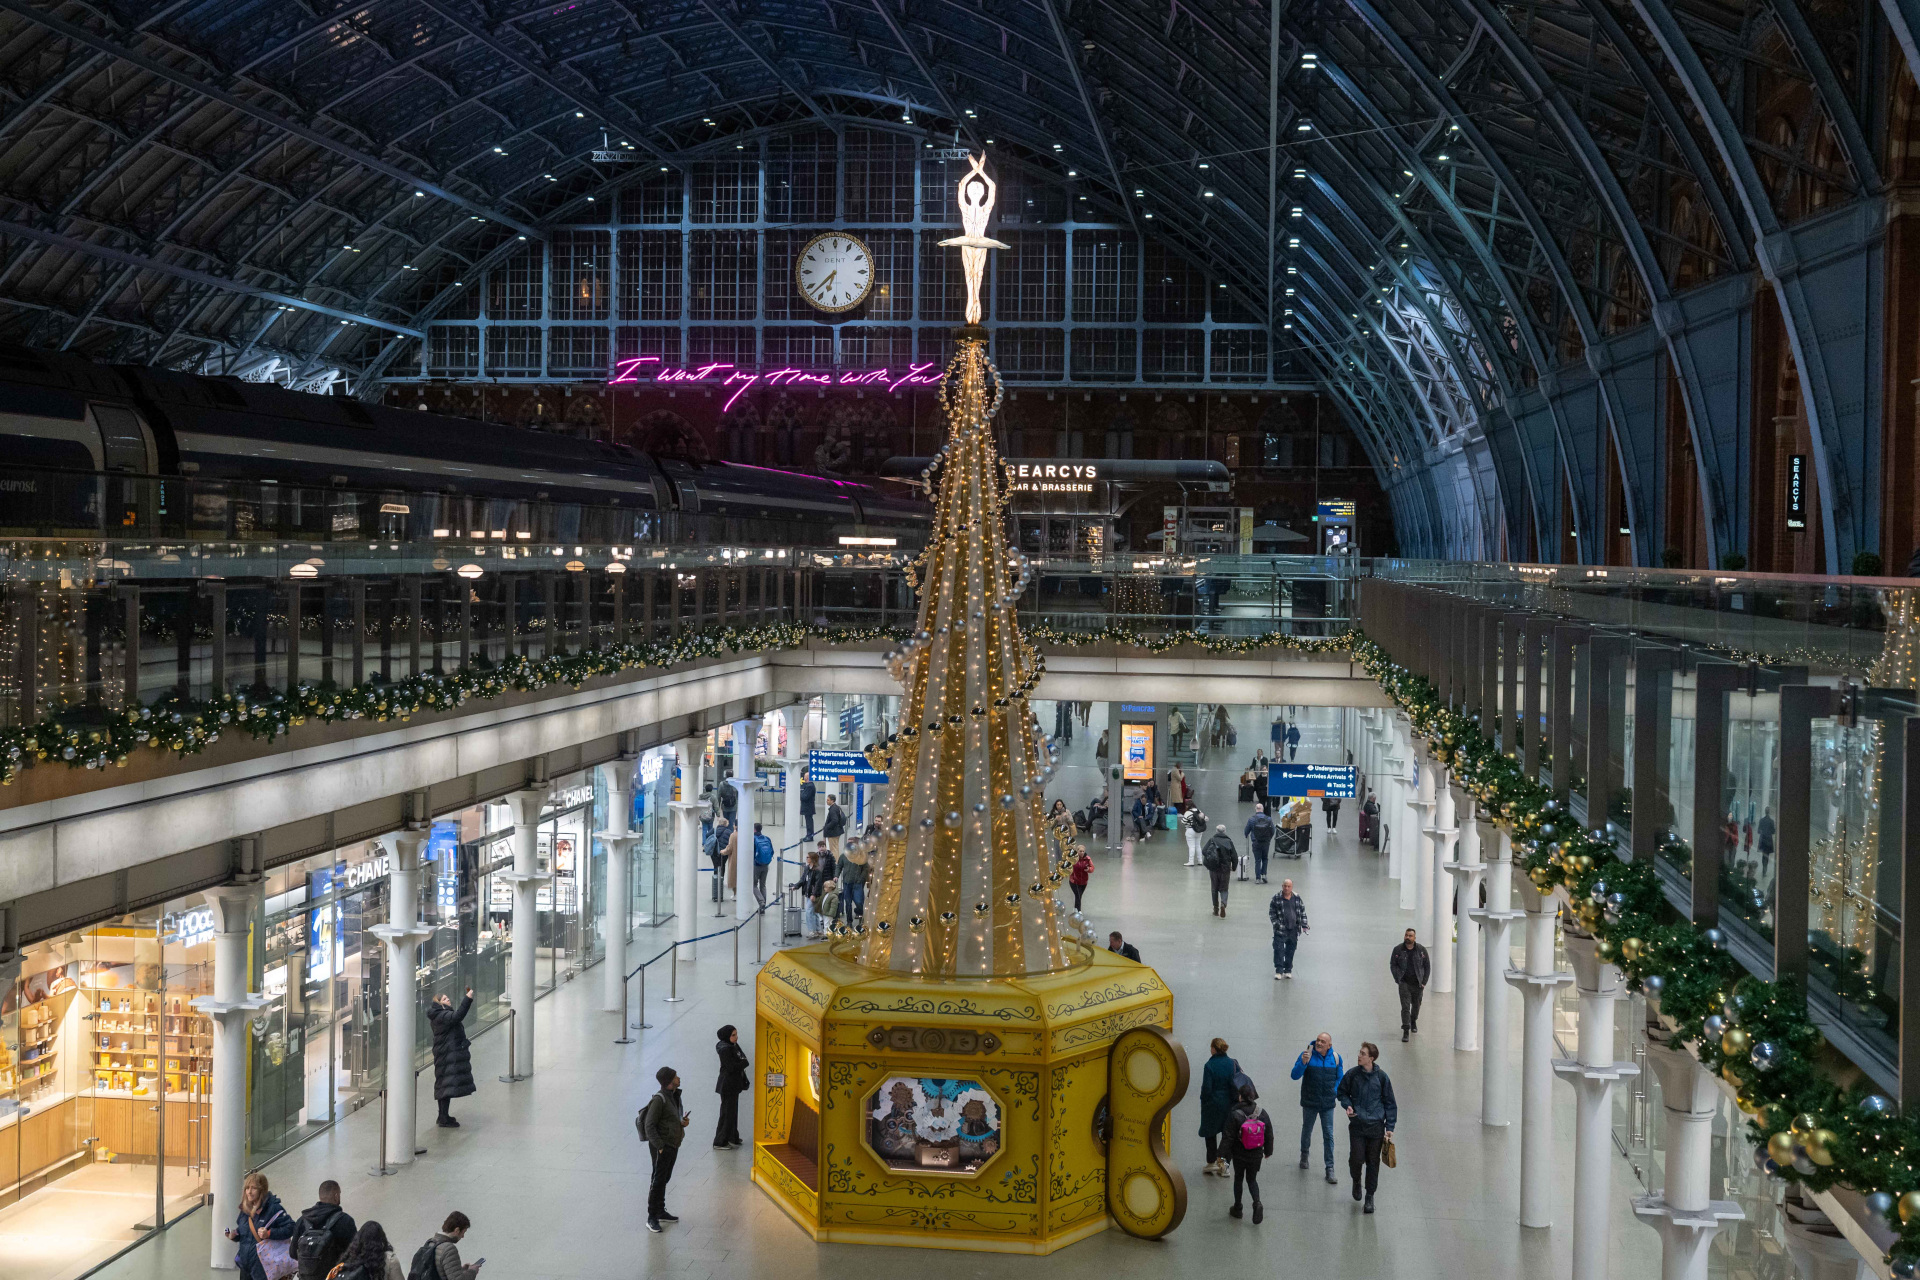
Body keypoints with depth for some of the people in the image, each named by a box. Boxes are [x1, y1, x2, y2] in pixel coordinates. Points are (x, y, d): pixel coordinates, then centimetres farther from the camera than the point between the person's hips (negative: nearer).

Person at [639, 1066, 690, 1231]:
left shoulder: (674, 1096, 9)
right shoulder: (659, 1099, -19)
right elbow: (649, 1126, -20)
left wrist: (682, 1122, 0)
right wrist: (660, 1147, -23)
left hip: (672, 1146, 9)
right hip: (662, 1146, -9)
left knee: (664, 1179, 18)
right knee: (658, 1181, -4)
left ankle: (660, 1212, 30)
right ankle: (652, 1218, 3)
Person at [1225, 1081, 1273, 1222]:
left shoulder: (1234, 1115, -21)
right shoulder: (1262, 1113, -9)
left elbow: (1229, 1137, -15)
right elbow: (1269, 1135, 2)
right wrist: (1268, 1151, 16)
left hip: (1239, 1155, -2)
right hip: (1256, 1155, 3)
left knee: (1238, 1179, 18)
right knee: (1252, 1179, 18)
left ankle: (1237, 1208, 27)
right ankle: (1257, 1203, -5)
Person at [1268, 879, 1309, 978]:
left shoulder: (1297, 898, 6)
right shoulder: (1276, 898, -2)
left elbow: (1302, 912, 12)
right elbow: (1271, 913, 0)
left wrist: (1304, 925, 5)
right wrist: (1276, 924, -11)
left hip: (1294, 929, 3)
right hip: (1281, 929, -3)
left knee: (1291, 950, 9)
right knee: (1279, 949, -10)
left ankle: (1288, 970, 20)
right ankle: (1279, 971, -5)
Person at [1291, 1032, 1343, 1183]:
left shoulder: (1336, 1058, -4)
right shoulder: (1307, 1054, -11)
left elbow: (1340, 1078, 10)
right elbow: (1295, 1075, -16)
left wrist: (1334, 1092, -5)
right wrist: (1303, 1063, -33)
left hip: (1327, 1104, 0)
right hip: (1309, 1102, 0)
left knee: (1328, 1135, -1)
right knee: (1307, 1130, 19)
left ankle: (1330, 1169, 5)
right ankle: (1304, 1155, 45)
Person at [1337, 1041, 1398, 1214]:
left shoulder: (1381, 1077, -3)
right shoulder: (1352, 1075, -2)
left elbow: (1390, 1103, 3)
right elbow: (1341, 1092, 14)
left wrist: (1389, 1128, -1)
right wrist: (1347, 1105, -8)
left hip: (1376, 1126, 0)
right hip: (1357, 1125, 0)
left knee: (1373, 1162, 4)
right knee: (1356, 1159, -6)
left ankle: (1370, 1197, 17)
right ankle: (1356, 1181, 26)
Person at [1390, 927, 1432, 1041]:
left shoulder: (1421, 950, -3)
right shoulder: (1398, 950, -2)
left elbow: (1427, 966, 4)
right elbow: (1393, 965, 4)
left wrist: (1424, 982, -3)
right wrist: (1398, 980, -6)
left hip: (1417, 983, 1)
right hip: (1404, 983, -1)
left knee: (1416, 1005, 16)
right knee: (1405, 1006, -11)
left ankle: (1413, 1021, 45)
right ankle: (1405, 1031, -11)